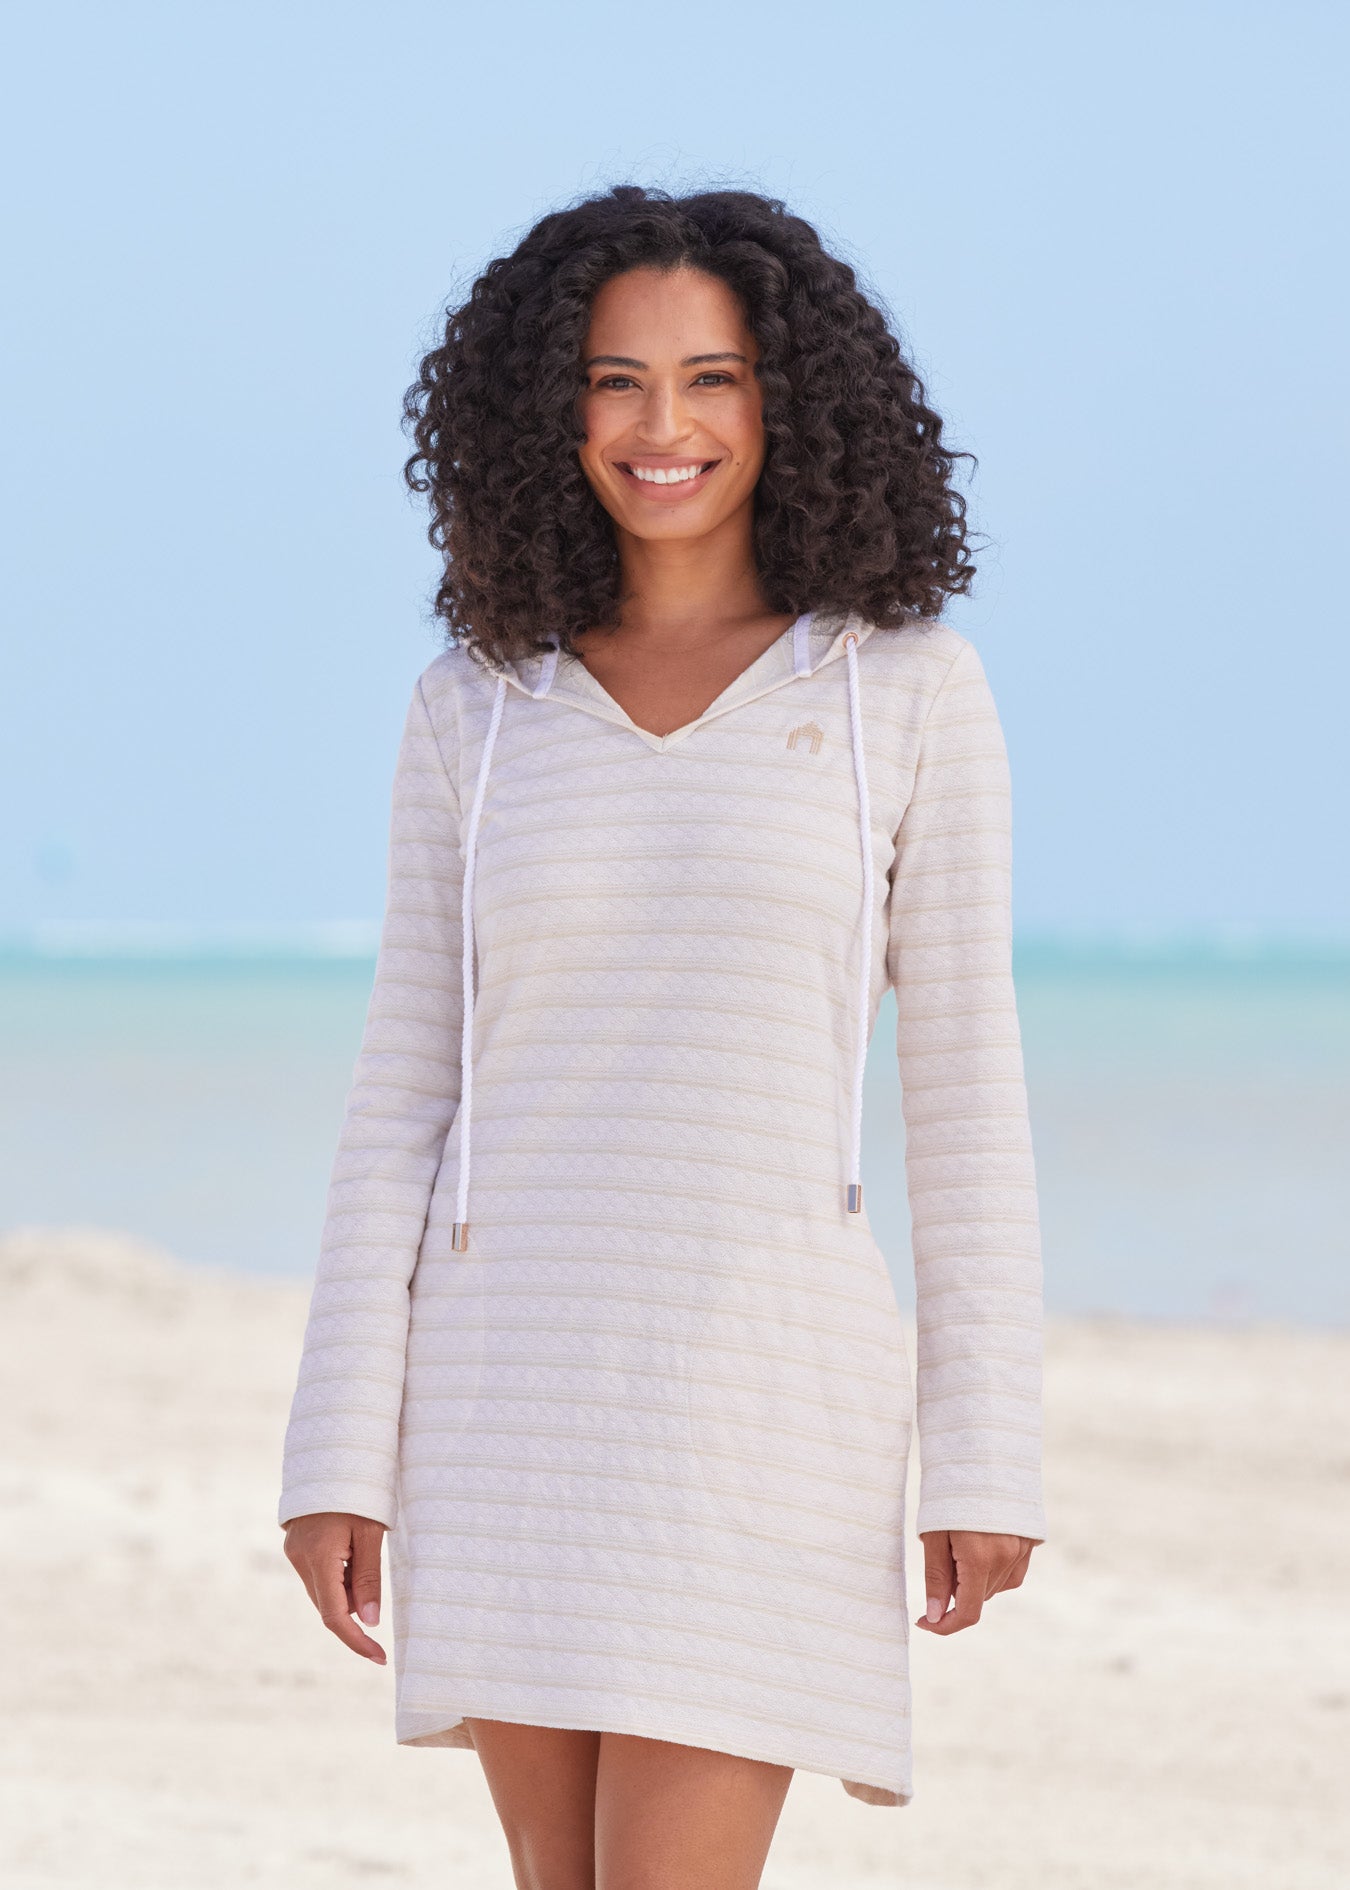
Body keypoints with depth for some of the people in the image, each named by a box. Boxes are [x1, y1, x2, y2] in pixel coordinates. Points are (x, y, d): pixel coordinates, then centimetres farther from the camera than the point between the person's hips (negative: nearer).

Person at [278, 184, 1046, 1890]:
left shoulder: (908, 690, 0)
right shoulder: (475, 716, 5)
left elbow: (962, 1081, 0)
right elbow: (406, 1093, 5)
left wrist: (987, 1452, -3)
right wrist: (339, 1454, -1)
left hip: (756, 1377, -3)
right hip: (510, 1366, 3)